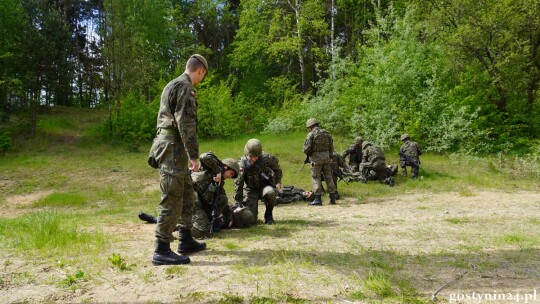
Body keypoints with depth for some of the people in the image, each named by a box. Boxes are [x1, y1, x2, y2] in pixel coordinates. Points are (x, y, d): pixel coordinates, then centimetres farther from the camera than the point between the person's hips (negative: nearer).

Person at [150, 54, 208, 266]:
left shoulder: (173, 85, 21)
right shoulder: (185, 87, -11)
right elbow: (186, 123, -19)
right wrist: (194, 155, -18)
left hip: (170, 147, 10)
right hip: (173, 148, -10)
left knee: (187, 195, 16)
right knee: (172, 200, -8)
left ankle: (186, 240, 24)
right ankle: (162, 251, -5)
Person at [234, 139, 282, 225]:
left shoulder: (267, 158, -16)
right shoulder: (242, 164, -18)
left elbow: (277, 169, 6)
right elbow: (238, 184, -14)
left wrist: (278, 182, -4)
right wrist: (238, 202, -16)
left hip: (265, 186, 1)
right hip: (251, 190, 0)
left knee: (270, 192, -38)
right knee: (251, 220, -12)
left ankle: (268, 214, -9)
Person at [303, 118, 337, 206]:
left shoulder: (311, 134, -8)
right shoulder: (326, 133, 10)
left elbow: (306, 148, -12)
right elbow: (331, 148, 13)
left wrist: (308, 154, 8)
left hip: (316, 158, -5)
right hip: (326, 157, 5)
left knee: (316, 178, 1)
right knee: (329, 177, 10)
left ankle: (317, 199, 1)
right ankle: (333, 198, 12)